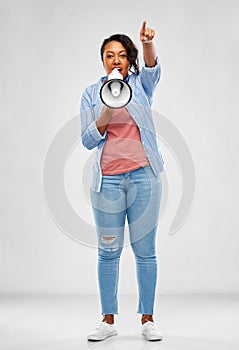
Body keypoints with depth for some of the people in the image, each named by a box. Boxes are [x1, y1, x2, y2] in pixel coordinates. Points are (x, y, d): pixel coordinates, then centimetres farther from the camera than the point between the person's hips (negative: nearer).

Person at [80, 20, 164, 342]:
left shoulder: (141, 84, 8)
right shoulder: (91, 94, 8)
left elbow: (153, 67, -15)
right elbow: (88, 140, 1)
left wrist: (148, 43, -35)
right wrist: (106, 116, -16)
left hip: (144, 176, 0)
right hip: (108, 180, 1)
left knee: (145, 251, 4)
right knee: (108, 252, 6)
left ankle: (148, 319, 16)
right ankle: (108, 320, 18)